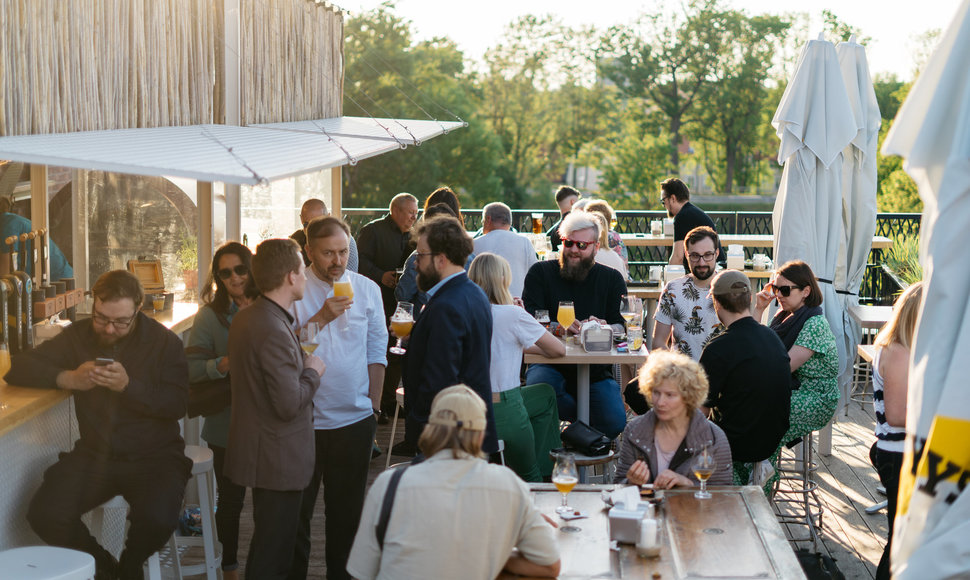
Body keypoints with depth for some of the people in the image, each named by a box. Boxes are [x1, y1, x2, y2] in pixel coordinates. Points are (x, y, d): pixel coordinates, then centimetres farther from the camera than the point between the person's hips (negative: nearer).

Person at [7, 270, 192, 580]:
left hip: (153, 456, -3)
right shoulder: (78, 336, 7)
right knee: (44, 514, -22)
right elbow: (20, 368, 4)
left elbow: (177, 404, -11)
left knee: (157, 519, -32)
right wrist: (67, 378, -14)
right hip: (95, 454, 3)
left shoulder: (165, 342, -3)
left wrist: (129, 386, -26)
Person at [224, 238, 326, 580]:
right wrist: (312, 372, -10)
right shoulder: (273, 330, -25)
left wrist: (301, 363, 10)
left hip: (256, 452, 10)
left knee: (268, 544, 22)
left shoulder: (246, 317, 7)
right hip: (278, 460, -10)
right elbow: (290, 404, -26)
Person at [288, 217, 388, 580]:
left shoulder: (367, 289, 4)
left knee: (347, 510, 13)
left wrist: (374, 403, 6)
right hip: (302, 418, -2)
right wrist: (320, 318, -23)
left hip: (354, 418, 2)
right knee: (296, 509, 6)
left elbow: (376, 350, 8)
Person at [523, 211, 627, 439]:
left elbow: (623, 327, 0)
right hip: (550, 365, -1)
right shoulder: (540, 272, 5)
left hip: (596, 371, 1)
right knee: (538, 383, -37)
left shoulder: (611, 279, 10)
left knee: (615, 424, -23)